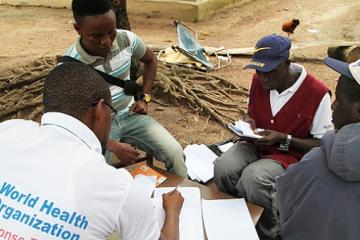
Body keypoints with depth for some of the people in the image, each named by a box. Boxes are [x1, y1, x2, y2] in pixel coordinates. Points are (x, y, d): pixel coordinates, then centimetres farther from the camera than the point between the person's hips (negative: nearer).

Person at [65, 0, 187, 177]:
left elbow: (150, 60, 13)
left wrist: (145, 98, 3)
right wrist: (113, 146, -26)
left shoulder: (126, 39, -11)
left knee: (174, 152, -14)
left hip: (130, 114, 3)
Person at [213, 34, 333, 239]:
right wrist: (247, 122, -9)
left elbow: (323, 145, -12)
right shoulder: (259, 81, -2)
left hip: (290, 154, -4)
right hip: (256, 145, 5)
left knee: (253, 178, -34)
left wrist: (283, 139, -24)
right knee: (223, 168, -26)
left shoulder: (317, 93, -18)